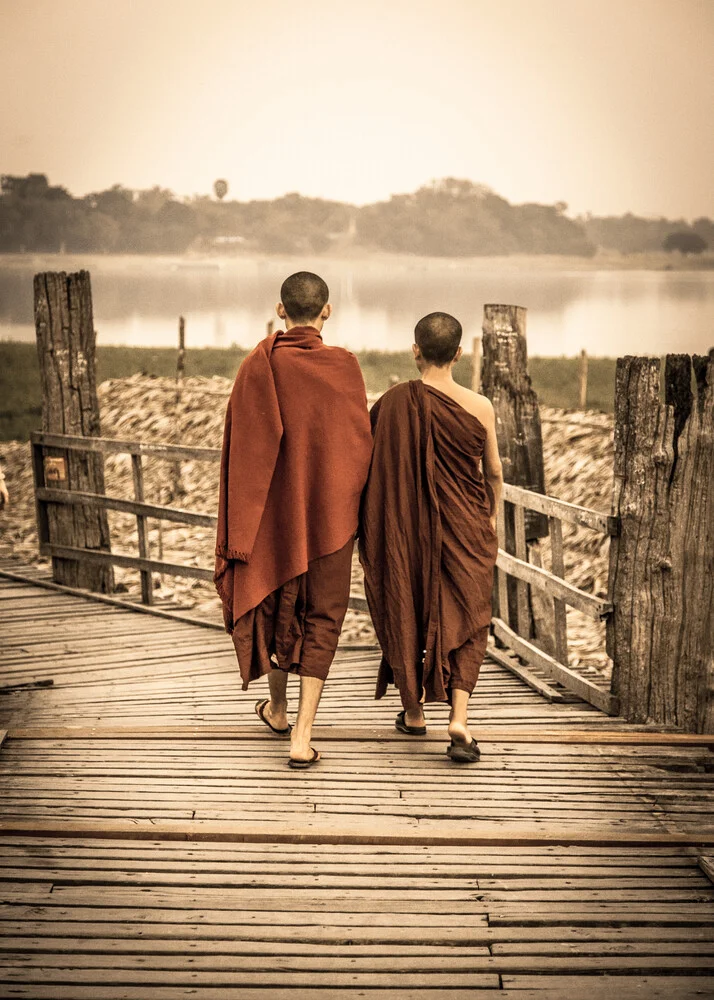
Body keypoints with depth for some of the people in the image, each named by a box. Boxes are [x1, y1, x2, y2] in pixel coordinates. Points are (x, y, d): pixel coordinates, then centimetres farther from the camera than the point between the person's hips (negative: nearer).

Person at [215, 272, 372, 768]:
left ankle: (278, 708, 39)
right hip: (330, 513, -1)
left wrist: (237, 529, 2)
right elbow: (361, 444, -7)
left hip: (273, 509, 1)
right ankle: (302, 736, 1)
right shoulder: (343, 367, -10)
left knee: (275, 602, 20)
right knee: (321, 616, 7)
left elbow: (239, 450, -6)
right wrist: (358, 512, 5)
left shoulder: (257, 367, -8)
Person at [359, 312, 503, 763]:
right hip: (465, 527, -1)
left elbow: (375, 468, -3)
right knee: (464, 618, 7)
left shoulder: (392, 403, -10)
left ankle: (414, 711, 28)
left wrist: (379, 530, 12)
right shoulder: (479, 407, -10)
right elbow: (493, 471, 1)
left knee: (406, 612, 17)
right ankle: (459, 718, -8)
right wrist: (492, 516, 20)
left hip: (406, 526, 1)